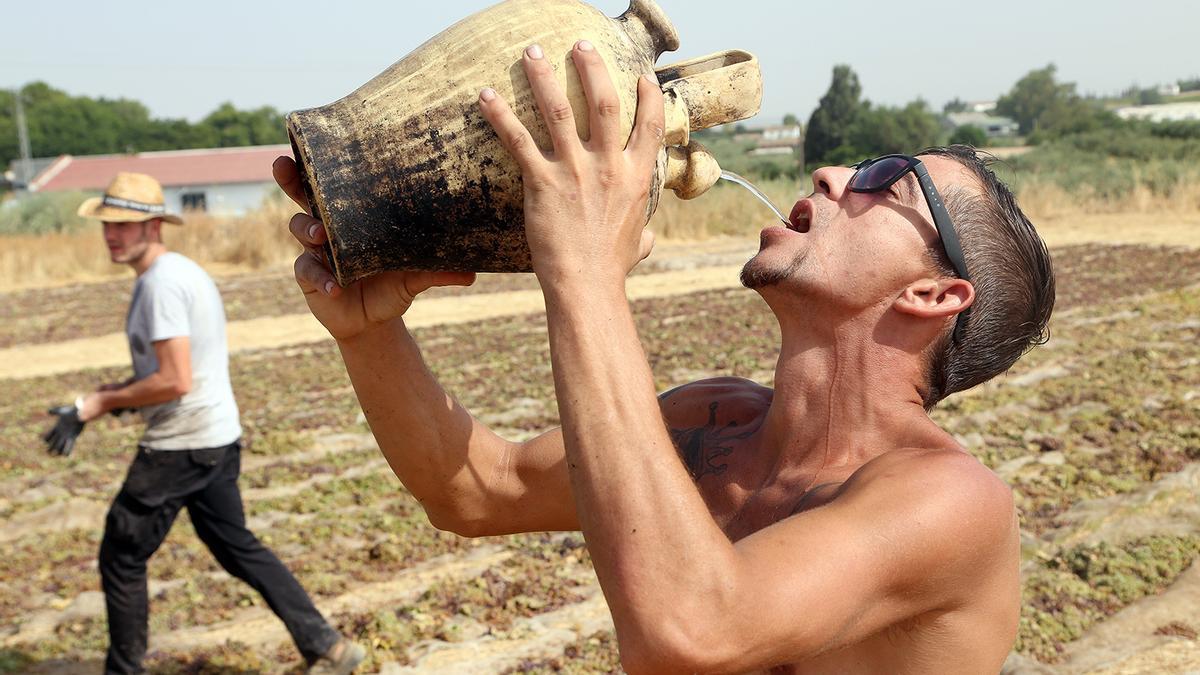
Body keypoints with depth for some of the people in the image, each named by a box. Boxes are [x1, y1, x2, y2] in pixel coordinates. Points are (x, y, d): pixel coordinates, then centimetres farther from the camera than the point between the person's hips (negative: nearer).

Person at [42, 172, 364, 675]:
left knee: (121, 555, 5)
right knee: (236, 547, 18)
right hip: (218, 438, 10)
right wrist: (99, 401, 10)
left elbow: (174, 382, -25)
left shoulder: (161, 282, -18)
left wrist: (95, 404, -13)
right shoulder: (182, 271, 13)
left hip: (182, 444, -10)